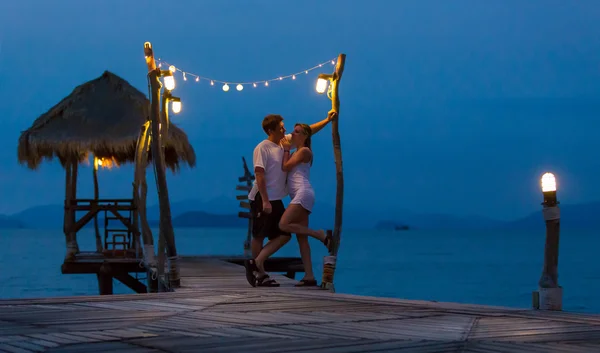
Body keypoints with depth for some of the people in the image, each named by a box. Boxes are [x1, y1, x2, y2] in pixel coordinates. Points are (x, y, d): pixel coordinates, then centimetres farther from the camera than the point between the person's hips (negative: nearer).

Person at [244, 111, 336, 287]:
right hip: (261, 199, -8)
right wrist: (265, 201, -22)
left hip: (276, 200, 8)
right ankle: (260, 272, 6)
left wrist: (327, 120, 16)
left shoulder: (285, 141, 8)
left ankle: (256, 264, 1)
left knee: (284, 235, 3)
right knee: (259, 236, 0)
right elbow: (259, 175, -18)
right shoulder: (262, 148, -14)